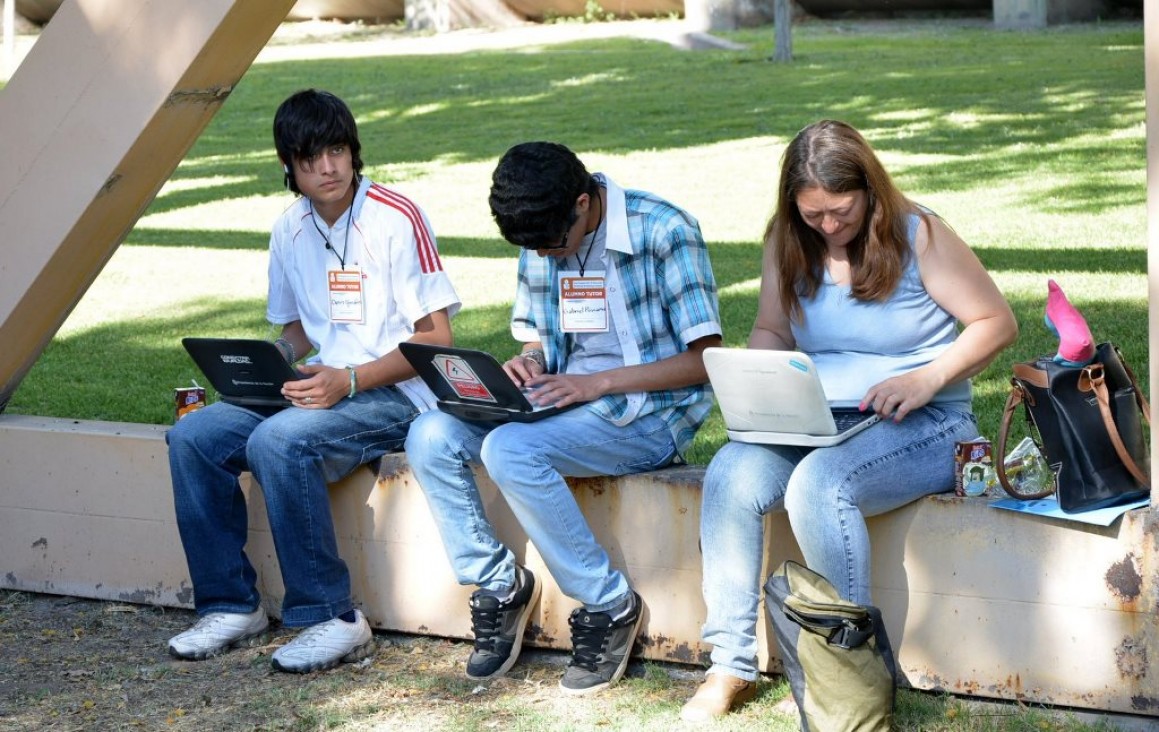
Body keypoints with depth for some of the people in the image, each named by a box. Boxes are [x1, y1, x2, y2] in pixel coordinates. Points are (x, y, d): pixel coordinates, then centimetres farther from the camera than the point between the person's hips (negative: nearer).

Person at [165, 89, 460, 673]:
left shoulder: (397, 220, -11)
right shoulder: (290, 230, 10)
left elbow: (435, 338, -12)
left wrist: (348, 380, -23)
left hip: (393, 394, -7)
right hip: (317, 387, 7)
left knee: (277, 442, -33)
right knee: (193, 436, -14)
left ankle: (332, 618, -22)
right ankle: (230, 606, -3)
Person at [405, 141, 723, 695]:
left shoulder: (663, 232, -14)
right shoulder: (541, 240, 6)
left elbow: (706, 358, -15)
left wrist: (597, 383, -22)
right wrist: (526, 363, -7)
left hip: (649, 415, -7)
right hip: (562, 403, 7)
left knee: (510, 449, -31)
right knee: (430, 436, -14)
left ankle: (609, 606, -16)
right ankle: (499, 583, 1)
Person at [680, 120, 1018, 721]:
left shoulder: (918, 237, -5)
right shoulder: (788, 245, 9)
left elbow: (997, 322, -4)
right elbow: (769, 333, 17)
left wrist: (928, 378, -18)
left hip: (920, 427, -5)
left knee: (818, 484, -35)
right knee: (730, 476, -25)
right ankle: (731, 665, -19)